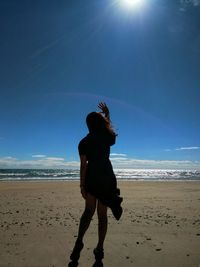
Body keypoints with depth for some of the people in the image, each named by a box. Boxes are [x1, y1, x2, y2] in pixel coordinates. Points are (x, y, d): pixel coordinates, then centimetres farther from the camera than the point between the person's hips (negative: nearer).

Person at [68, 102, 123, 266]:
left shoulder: (84, 142, -3)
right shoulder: (108, 137, 1)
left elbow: (83, 165, -6)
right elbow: (109, 127, 26)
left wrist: (82, 185, -1)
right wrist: (106, 114, 38)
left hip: (91, 178, 0)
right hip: (107, 178, 1)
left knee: (89, 211, 14)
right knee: (102, 214, 10)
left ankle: (79, 240, -3)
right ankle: (100, 248, 18)